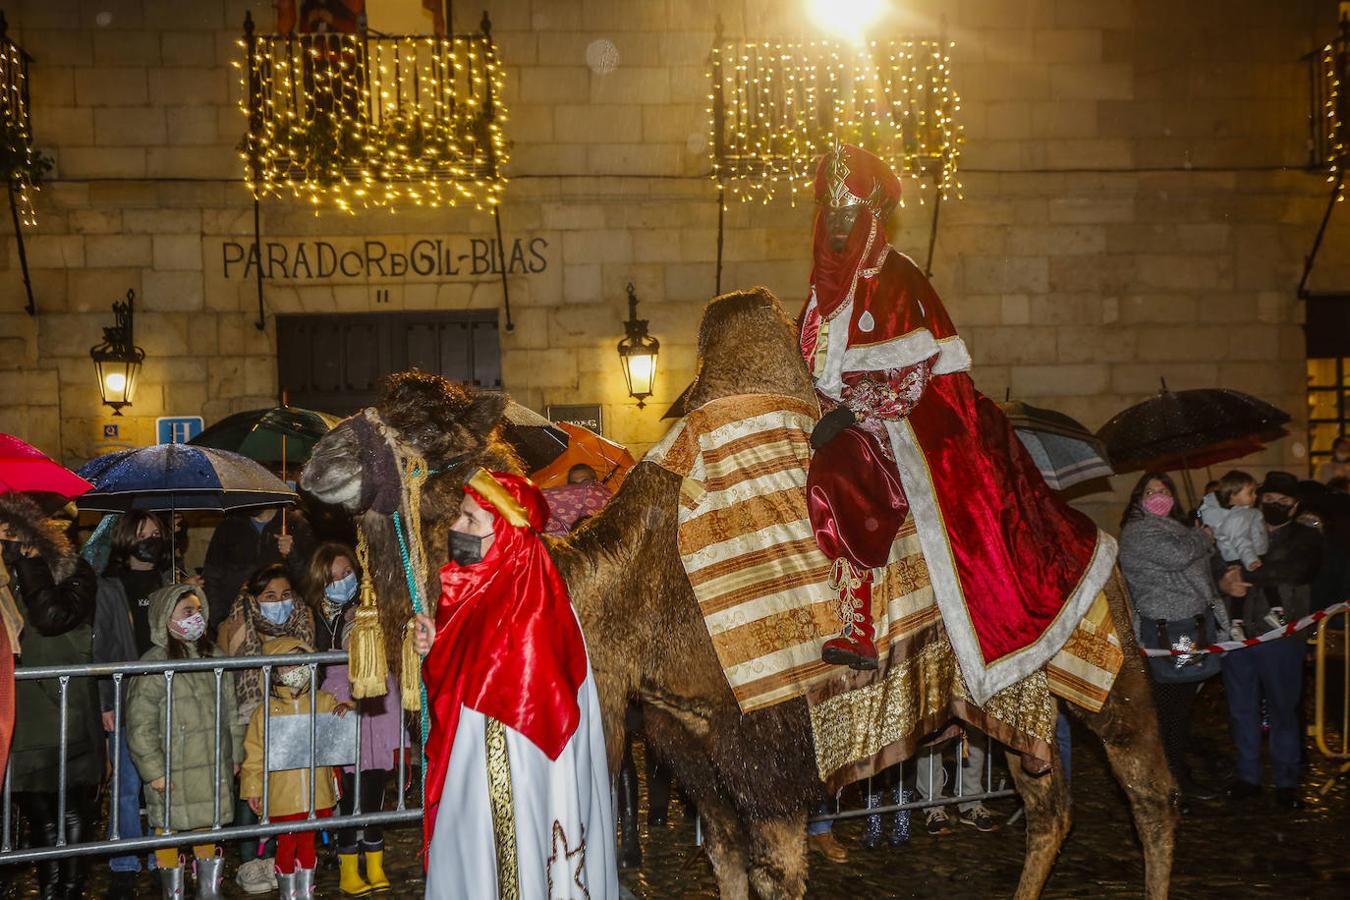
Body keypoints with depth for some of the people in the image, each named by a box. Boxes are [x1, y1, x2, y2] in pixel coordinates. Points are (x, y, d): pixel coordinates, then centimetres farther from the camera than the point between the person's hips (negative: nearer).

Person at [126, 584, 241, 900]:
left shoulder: (214, 657, 6)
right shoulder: (153, 665, -13)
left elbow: (231, 709, 14)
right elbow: (140, 725, -13)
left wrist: (234, 753, 14)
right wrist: (153, 770, -15)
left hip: (214, 767, 5)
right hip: (173, 770, -5)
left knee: (209, 827, 15)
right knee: (169, 829, 4)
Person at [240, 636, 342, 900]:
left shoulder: (323, 702, 3)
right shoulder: (267, 710, -4)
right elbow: (255, 752, -3)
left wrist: (345, 710, -11)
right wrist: (252, 788, -7)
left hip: (316, 794, 3)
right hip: (282, 796, -3)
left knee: (308, 843, 15)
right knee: (286, 845, 7)